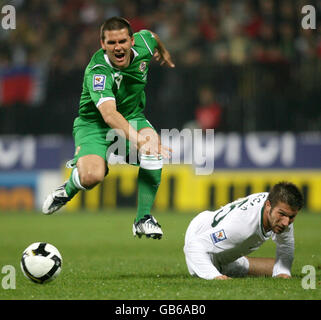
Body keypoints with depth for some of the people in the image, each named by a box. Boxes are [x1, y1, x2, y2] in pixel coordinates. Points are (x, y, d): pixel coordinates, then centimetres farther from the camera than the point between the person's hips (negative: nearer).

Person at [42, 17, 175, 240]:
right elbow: (109, 114, -47)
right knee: (92, 177, -30)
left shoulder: (143, 43, -15)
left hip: (133, 117, 5)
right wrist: (137, 140, -62)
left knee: (154, 148, -29)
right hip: (93, 123, -5)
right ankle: (68, 190, 10)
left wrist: (163, 52, 36)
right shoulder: (97, 72, -33)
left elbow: (151, 37, 13)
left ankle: (143, 218, -16)